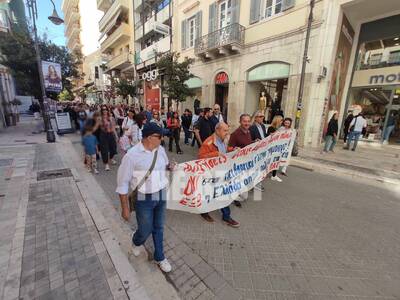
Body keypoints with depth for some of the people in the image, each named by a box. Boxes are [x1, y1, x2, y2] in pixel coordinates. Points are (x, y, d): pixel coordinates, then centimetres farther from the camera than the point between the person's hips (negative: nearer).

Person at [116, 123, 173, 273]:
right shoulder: (132, 155, -19)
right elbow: (123, 182, -13)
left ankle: (160, 257, 44)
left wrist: (170, 166, -8)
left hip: (161, 195, 4)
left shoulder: (160, 149, -4)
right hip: (143, 199, -4)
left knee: (159, 228, 19)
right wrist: (125, 207, -9)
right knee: (145, 231, 13)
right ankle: (136, 242, 52)